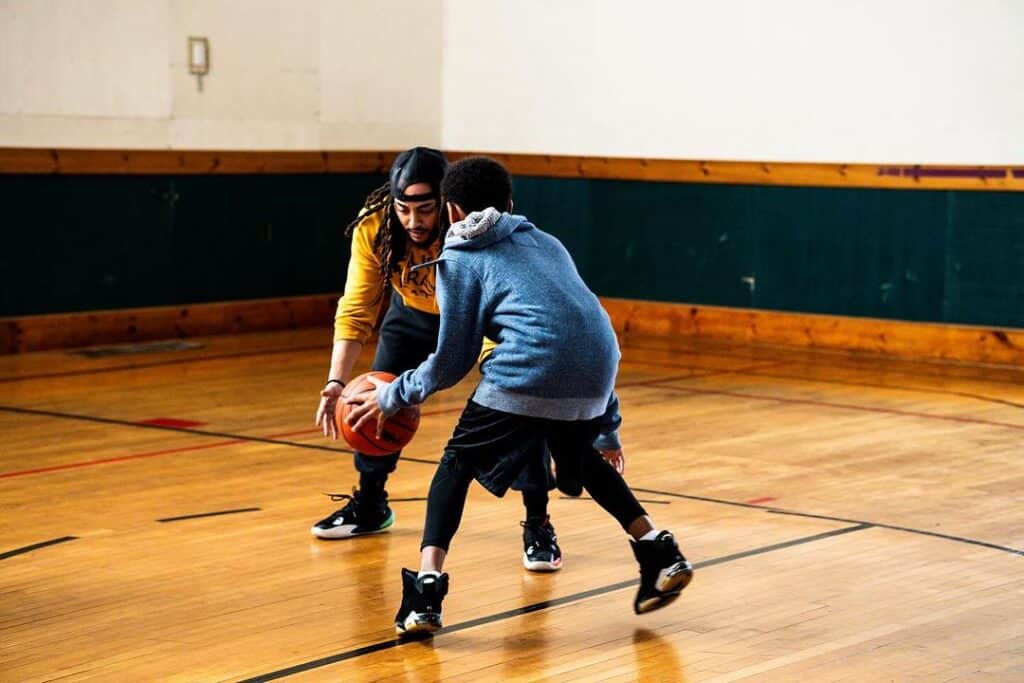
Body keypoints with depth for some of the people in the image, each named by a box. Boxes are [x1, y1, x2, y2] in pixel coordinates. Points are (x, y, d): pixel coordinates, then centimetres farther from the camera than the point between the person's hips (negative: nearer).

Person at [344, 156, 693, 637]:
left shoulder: (460, 260, 14)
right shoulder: (545, 242, 30)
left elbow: (452, 362, 11)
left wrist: (391, 397, 27)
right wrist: (606, 423, 36)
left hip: (530, 373, -5)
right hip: (598, 372, 5)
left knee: (458, 464, 13)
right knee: (581, 457, 33)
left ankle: (427, 587, -1)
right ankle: (659, 553, 27)